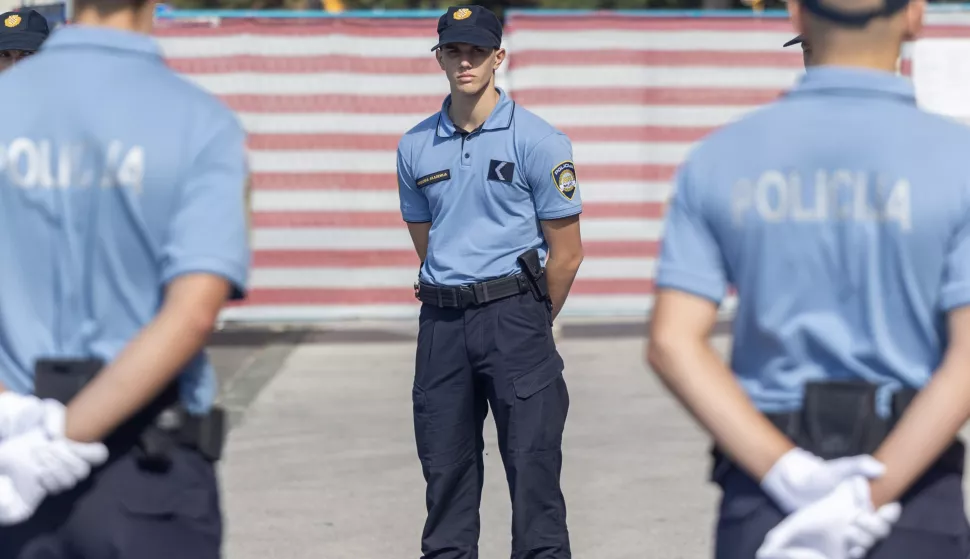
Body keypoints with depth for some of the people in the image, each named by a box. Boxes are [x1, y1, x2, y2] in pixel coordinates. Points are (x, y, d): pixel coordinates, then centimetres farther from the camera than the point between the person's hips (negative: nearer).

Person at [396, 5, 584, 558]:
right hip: (441, 322, 4)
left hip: (514, 313, -4)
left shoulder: (539, 141, -3)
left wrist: (530, 324, 7)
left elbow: (566, 253, 0)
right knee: (445, 467, 7)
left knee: (532, 461, -6)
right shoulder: (416, 147, 10)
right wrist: (453, 307, 15)